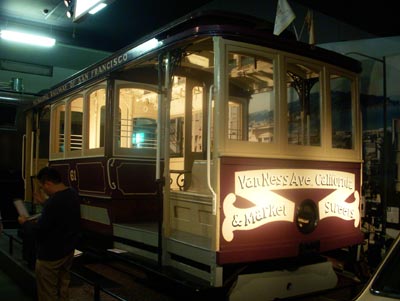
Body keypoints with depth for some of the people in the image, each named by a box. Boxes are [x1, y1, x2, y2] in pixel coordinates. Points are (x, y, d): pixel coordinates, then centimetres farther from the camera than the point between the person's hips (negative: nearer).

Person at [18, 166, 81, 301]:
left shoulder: (54, 202, -30)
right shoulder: (72, 194, -1)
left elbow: (38, 231, -24)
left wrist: (25, 223, -5)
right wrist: (44, 202, 24)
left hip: (51, 255, -9)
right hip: (68, 250, 9)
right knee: (62, 289, 20)